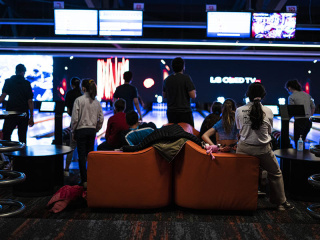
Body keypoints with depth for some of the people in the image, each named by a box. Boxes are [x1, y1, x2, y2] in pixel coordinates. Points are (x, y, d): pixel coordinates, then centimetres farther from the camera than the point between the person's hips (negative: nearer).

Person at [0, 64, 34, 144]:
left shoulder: (8, 81, 3)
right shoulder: (27, 84, 3)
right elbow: (30, 101, -1)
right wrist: (31, 117, 0)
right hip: (24, 113, 1)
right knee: (22, 137, 6)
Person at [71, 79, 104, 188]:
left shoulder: (79, 100, -11)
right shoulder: (96, 102, 3)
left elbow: (75, 118, -11)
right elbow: (101, 119, 6)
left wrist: (73, 132, -1)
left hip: (81, 130, -4)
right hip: (92, 130, 5)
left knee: (81, 155, 2)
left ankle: (84, 180, 2)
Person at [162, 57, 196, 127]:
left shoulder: (167, 80, 5)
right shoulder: (186, 78, -10)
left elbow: (164, 95, 16)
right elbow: (193, 96, -13)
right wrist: (194, 92, 7)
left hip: (171, 112, 5)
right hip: (184, 112, -5)